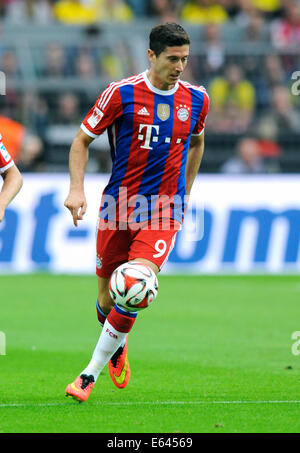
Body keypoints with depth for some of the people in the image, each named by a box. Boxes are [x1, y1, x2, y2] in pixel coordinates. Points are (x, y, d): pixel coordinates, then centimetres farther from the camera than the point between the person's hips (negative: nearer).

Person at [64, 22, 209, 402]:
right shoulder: (121, 94, -7)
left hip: (164, 213, 0)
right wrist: (76, 188, -11)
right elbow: (82, 140, 1)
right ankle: (117, 345, 43)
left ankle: (90, 375, -9)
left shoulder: (196, 99, 2)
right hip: (118, 207, 0)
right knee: (106, 300, 8)